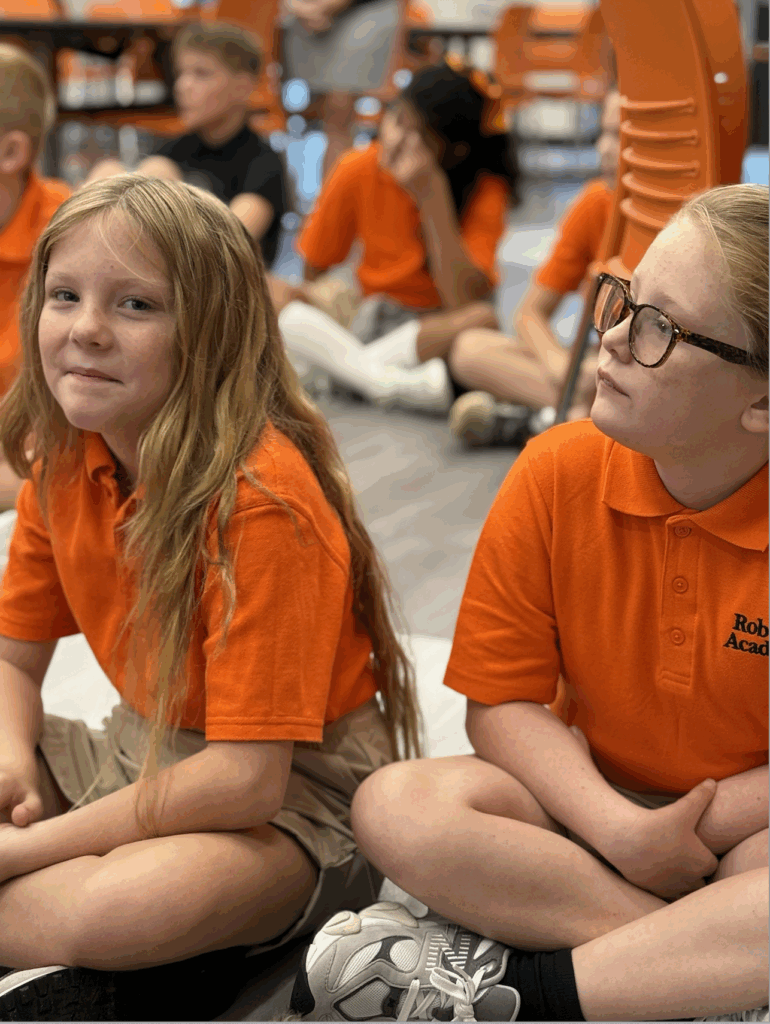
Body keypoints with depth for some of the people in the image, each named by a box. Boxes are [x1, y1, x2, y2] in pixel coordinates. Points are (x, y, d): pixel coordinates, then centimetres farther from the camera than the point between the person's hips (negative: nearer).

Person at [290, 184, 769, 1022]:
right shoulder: (557, 476, -10)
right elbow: (501, 704, -8)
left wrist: (684, 837, -21)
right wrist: (619, 831, -22)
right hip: (587, 805, 3)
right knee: (394, 807, -25)